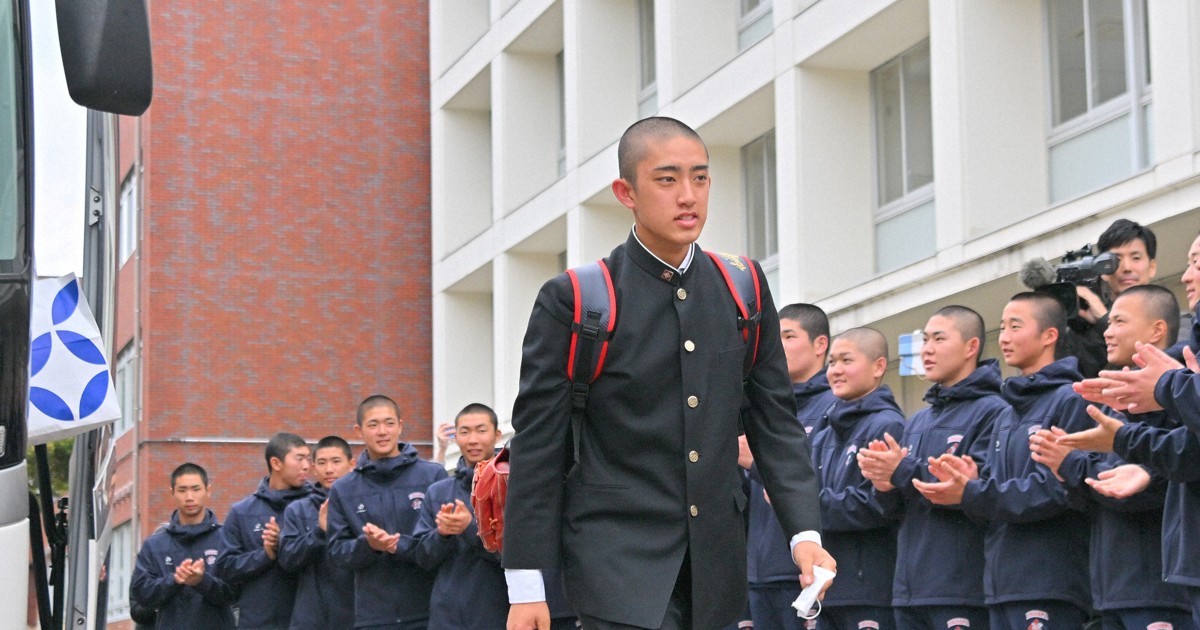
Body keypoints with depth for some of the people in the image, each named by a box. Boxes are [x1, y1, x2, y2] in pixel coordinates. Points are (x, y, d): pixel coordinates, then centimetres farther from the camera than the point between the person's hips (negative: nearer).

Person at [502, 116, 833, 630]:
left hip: (714, 563, 5)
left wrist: (804, 532, -2)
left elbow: (775, 422, 11)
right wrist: (526, 585, -7)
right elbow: (538, 446, -5)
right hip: (617, 559, -4)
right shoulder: (573, 301, -5)